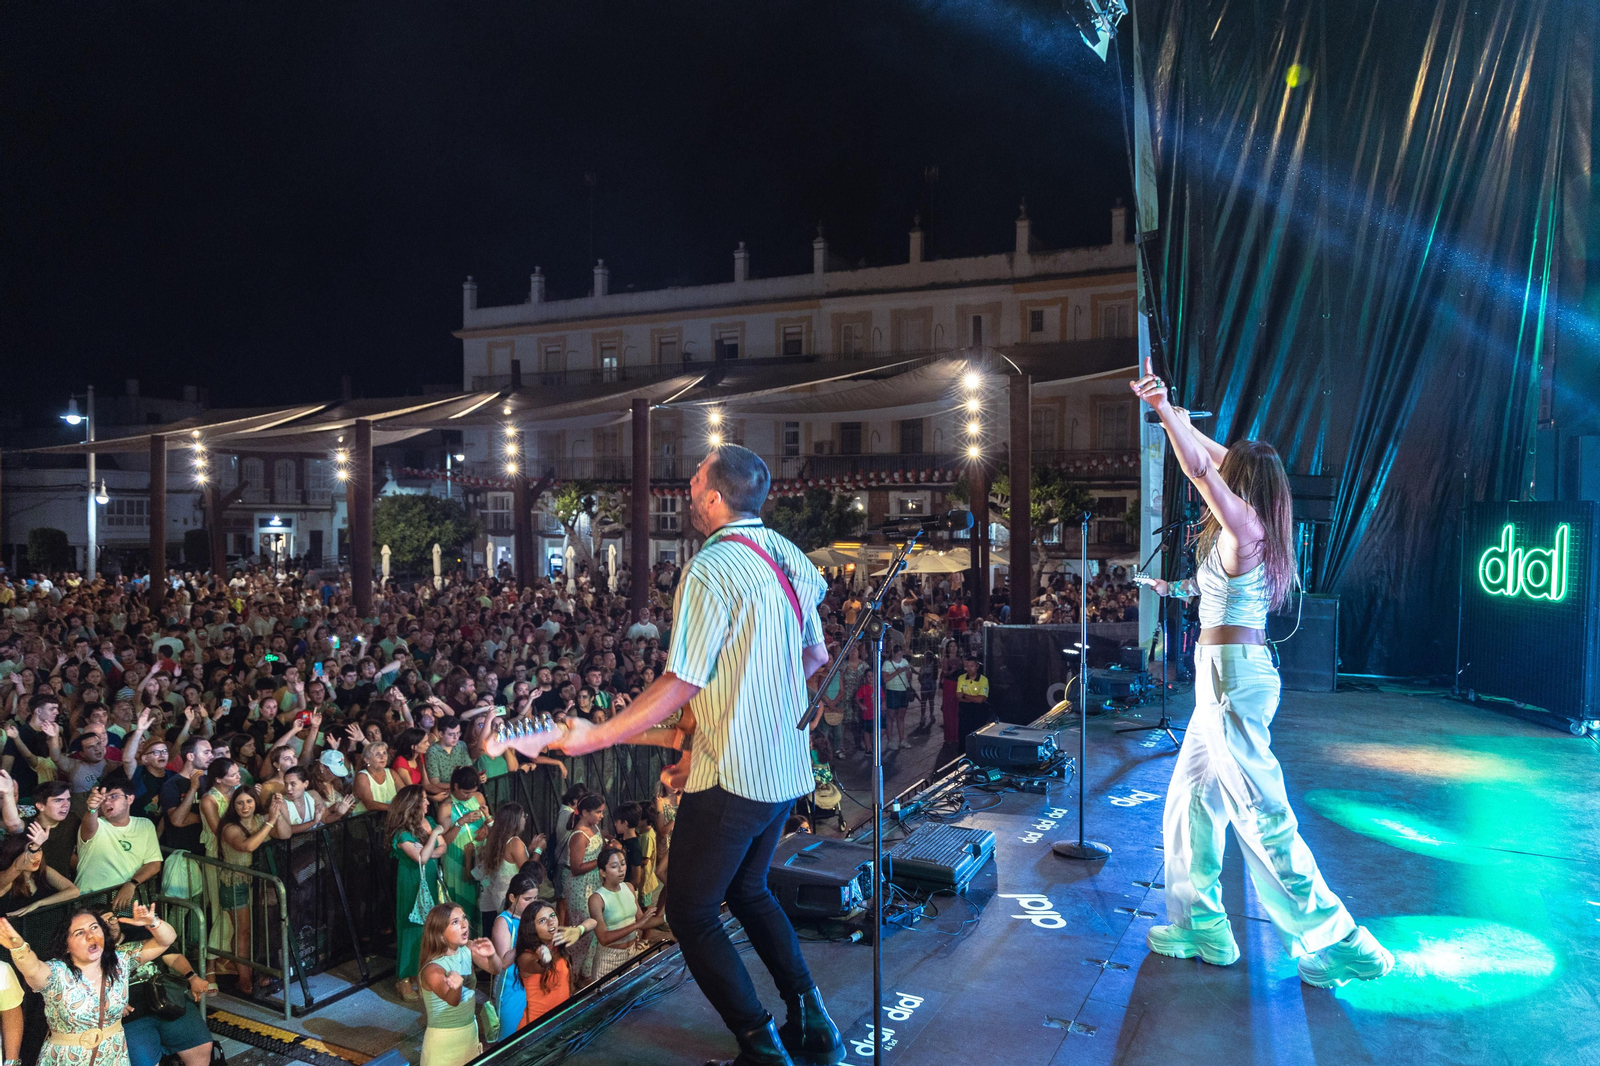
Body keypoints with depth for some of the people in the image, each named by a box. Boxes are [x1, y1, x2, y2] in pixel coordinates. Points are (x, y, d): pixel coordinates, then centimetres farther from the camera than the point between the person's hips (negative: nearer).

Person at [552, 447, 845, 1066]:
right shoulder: (789, 557, 5)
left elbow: (682, 684, -22)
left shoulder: (710, 570, -19)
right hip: (787, 766, 9)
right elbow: (815, 656, 14)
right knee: (748, 889, 26)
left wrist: (599, 735, -13)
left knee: (691, 911, 7)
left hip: (732, 778, -9)